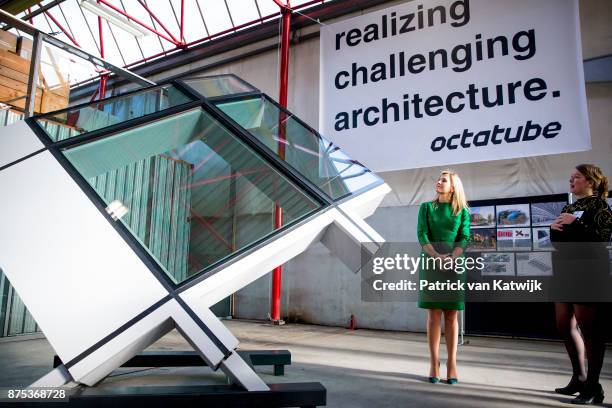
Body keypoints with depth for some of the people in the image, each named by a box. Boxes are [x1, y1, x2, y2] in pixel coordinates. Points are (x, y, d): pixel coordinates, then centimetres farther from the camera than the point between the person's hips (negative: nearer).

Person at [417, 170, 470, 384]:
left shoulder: (462, 211, 8)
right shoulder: (426, 207, 8)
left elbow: (464, 238, -1)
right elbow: (422, 235, -2)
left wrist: (451, 258, -18)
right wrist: (437, 257, -17)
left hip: (454, 264, 0)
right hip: (430, 263, 0)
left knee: (452, 315, 3)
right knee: (434, 314, 1)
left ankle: (452, 364, 8)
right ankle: (434, 364, 6)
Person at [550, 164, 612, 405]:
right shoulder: (568, 208, 17)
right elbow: (556, 240, 18)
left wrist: (574, 224, -17)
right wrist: (554, 228, -1)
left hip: (588, 272, -8)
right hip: (564, 272, 8)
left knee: (590, 328, -2)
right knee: (564, 326, 11)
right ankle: (579, 378, 24)